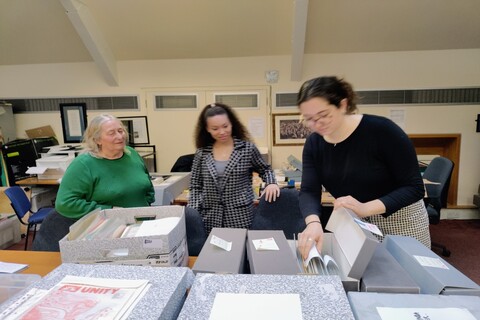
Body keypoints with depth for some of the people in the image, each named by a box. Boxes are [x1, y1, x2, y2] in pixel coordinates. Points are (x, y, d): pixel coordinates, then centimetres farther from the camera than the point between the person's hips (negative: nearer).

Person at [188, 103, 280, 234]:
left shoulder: (248, 148, -3)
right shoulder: (201, 153, 2)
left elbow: (265, 169, 12)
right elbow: (195, 187, 7)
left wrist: (271, 183, -8)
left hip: (240, 218, -1)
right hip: (209, 219, 2)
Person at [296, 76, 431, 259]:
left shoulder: (382, 130, -24)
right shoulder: (313, 144, -10)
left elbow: (414, 187, -21)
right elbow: (308, 192, -19)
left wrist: (365, 208, -36)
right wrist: (314, 223, -40)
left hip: (399, 222, -3)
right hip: (352, 225, 4)